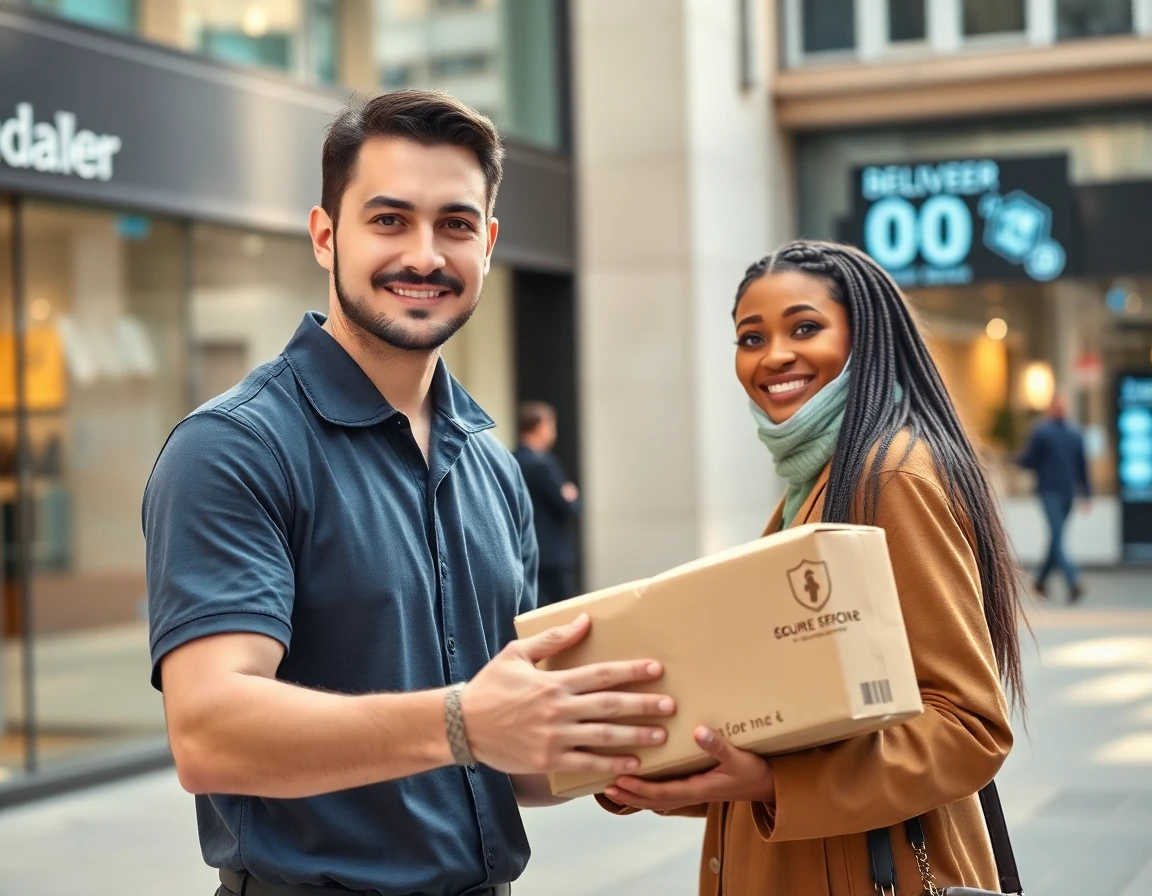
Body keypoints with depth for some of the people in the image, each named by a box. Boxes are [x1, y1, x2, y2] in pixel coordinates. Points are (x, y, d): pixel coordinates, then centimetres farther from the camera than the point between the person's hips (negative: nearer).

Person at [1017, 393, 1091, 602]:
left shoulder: (1041, 432, -8)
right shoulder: (1076, 434, 6)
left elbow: (1028, 461, -5)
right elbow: (1083, 465, 8)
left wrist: (1016, 458, 17)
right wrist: (1086, 493, 12)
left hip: (1049, 490, -5)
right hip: (1069, 492, 5)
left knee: (1057, 538, -8)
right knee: (1056, 536, 15)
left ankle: (1073, 581, -26)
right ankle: (1041, 581, 26)